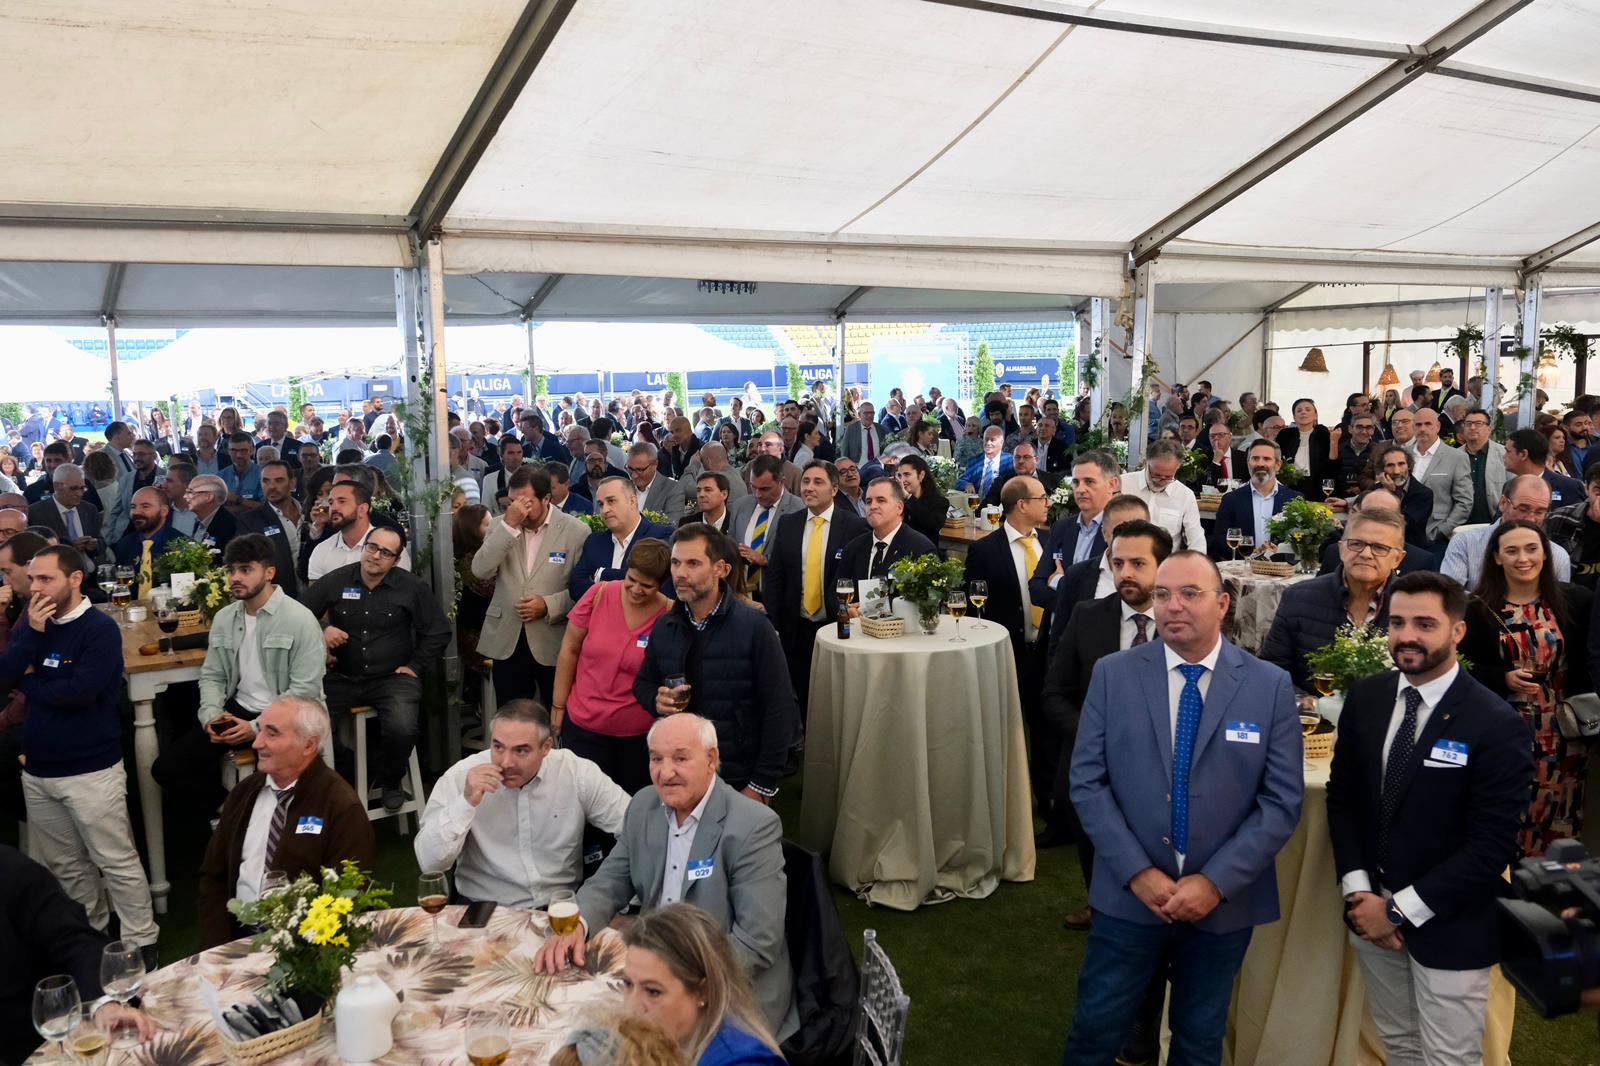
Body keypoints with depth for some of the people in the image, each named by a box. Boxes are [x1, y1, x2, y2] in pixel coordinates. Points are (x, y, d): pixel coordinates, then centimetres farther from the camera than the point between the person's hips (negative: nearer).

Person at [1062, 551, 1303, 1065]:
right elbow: (1087, 782, -5)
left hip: (1226, 899, 1)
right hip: (1129, 894, 0)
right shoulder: (1112, 675, -4)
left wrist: (1216, 881, -14)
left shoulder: (1271, 686, -5)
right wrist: (1138, 872, -13)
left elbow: (1283, 801, -7)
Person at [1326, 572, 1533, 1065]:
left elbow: (1493, 846, -17)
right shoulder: (1365, 698, -1)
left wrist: (1400, 910, -16)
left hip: (1448, 926, -4)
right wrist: (1359, 892, -6)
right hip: (1371, 908, 4)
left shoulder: (1497, 725, -17)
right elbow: (1341, 796, 5)